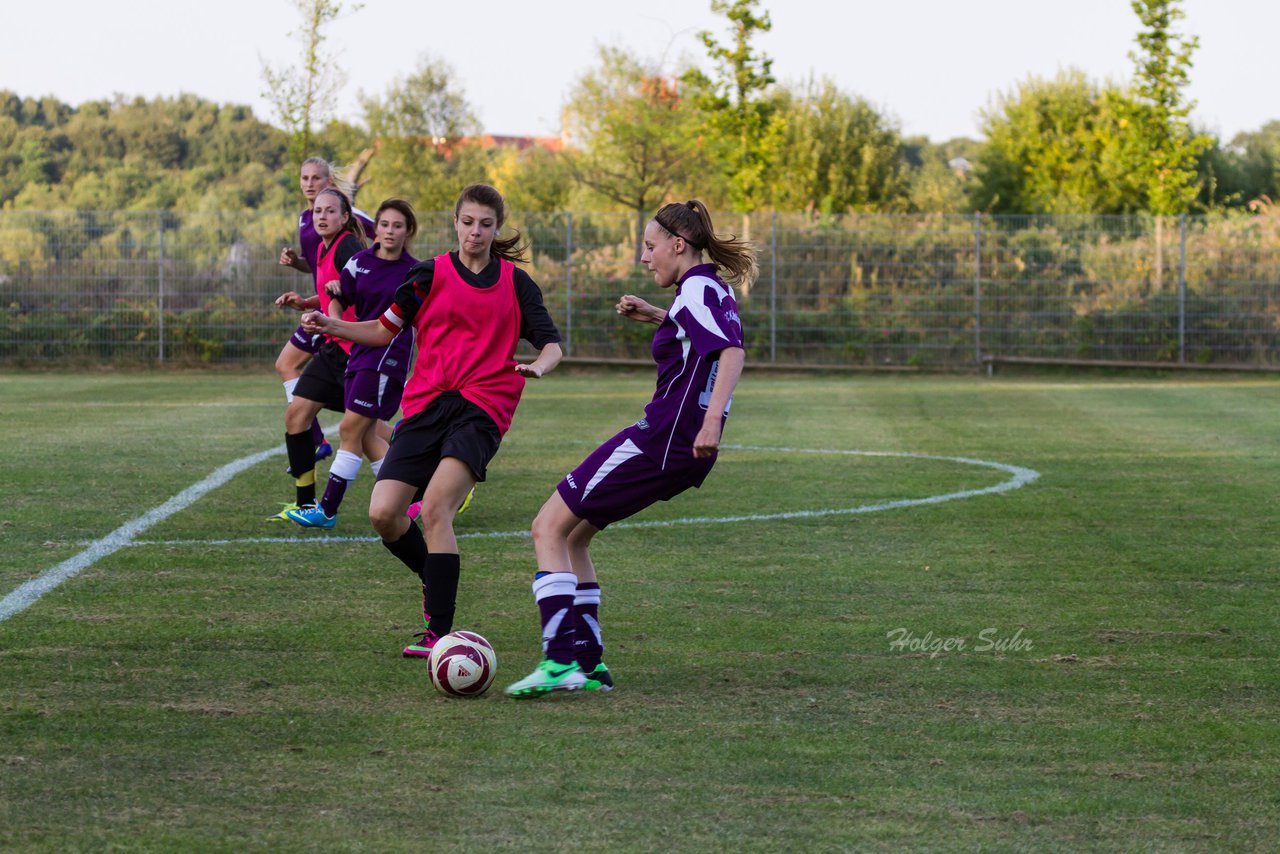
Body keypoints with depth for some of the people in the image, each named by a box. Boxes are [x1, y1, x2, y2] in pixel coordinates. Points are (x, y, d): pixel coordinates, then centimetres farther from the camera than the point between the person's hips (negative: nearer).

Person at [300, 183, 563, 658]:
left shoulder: (515, 282, 9)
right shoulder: (429, 275, 9)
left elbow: (551, 343, 6)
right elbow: (385, 330, 15)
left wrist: (540, 365, -17)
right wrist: (331, 326, 0)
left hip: (482, 406, -3)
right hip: (425, 405, 3)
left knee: (434, 508, -23)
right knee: (383, 514, -9)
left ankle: (438, 632, -21)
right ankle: (438, 581, 21)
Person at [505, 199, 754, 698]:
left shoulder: (696, 289, -12)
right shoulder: (714, 288, 17)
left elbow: (732, 350, -27)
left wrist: (712, 418, -37)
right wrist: (655, 317, 25)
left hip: (661, 439, -10)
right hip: (684, 451, 10)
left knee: (549, 528, -6)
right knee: (571, 537, 17)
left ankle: (561, 661, -17)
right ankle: (588, 665, 12)